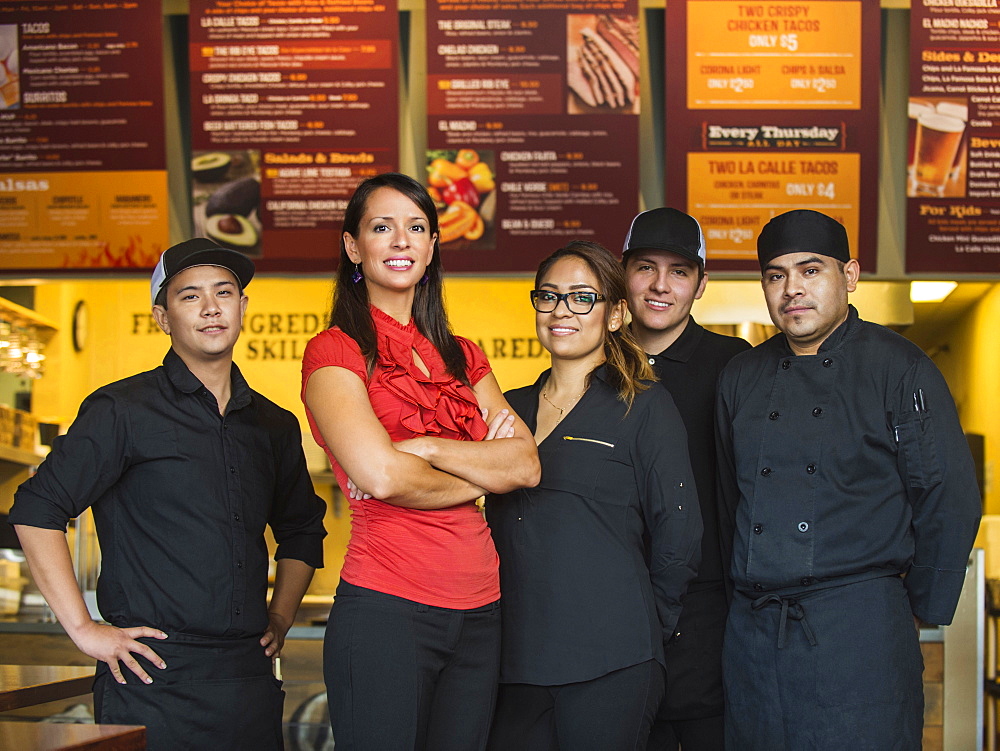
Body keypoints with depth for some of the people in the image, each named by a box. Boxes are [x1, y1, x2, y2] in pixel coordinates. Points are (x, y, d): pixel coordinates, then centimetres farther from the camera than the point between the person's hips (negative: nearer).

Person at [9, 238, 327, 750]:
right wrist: (83, 628, -11)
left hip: (250, 676, 5)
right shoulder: (123, 411, -3)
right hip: (153, 680, -5)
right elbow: (37, 510, -8)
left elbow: (302, 529, 29)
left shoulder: (274, 426, 14)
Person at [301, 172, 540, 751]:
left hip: (479, 612, 6)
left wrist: (423, 448, -10)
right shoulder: (336, 351, -1)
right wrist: (485, 472, -1)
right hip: (386, 609, -5)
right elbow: (379, 475, -16)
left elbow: (528, 464, 3)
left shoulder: (462, 356, 16)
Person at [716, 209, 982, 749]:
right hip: (753, 634, 5)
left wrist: (922, 607, 1)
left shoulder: (900, 369, -4)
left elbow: (949, 501, -3)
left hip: (859, 628, -4)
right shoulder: (740, 379, 11)